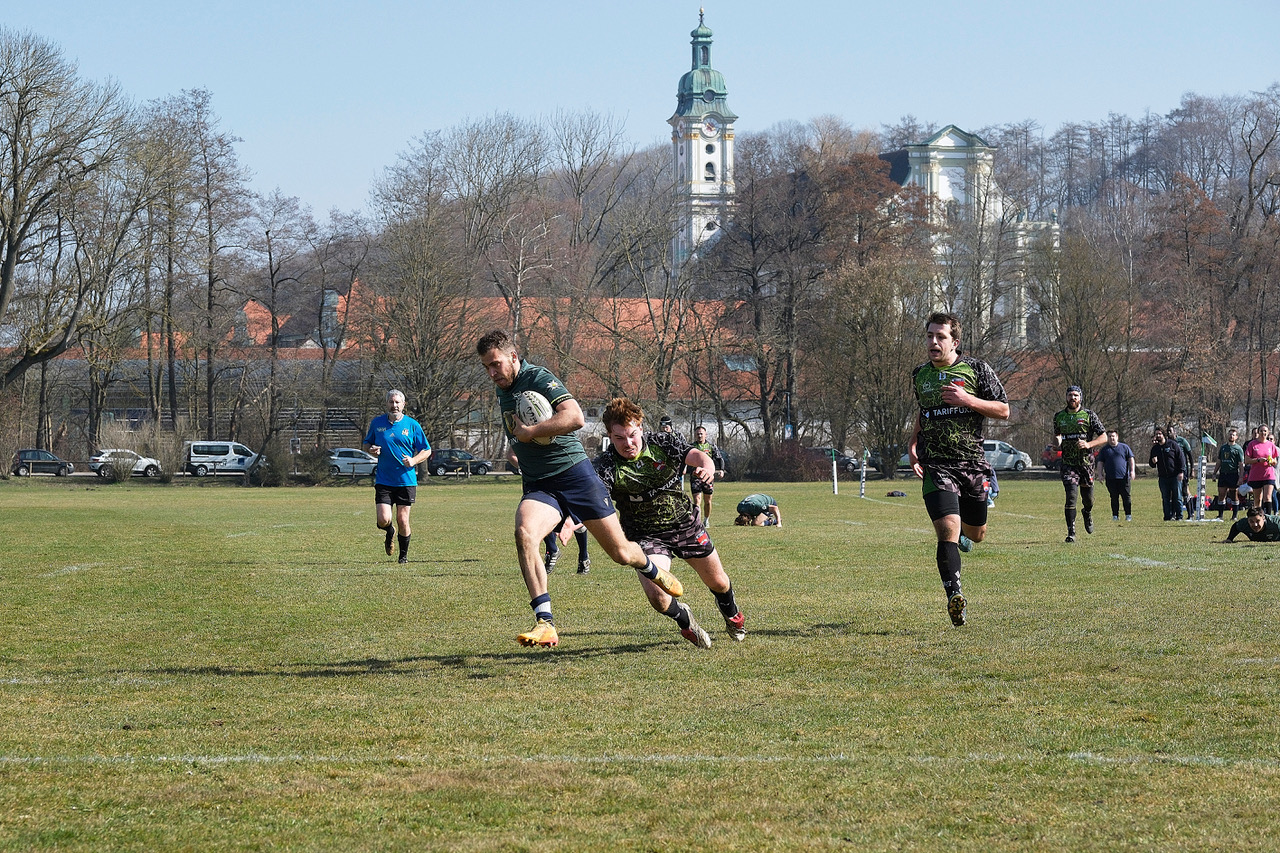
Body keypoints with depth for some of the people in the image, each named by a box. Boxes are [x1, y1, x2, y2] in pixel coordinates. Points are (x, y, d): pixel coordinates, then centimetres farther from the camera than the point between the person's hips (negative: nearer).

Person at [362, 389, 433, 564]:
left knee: (403, 521, -2)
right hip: (383, 481, 1)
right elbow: (366, 444, 18)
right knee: (383, 520, -11)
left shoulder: (412, 425, 0)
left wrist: (413, 461, -13)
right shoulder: (377, 423, 5)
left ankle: (404, 554, 20)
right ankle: (390, 533, 27)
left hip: (406, 481, -1)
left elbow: (426, 450, 5)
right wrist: (371, 449, -6)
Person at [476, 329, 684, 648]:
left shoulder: (538, 378, -14)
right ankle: (545, 623, -33)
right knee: (524, 533, -28)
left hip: (574, 474, -6)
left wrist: (530, 431, -25)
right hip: (538, 486, 6)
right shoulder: (502, 390, 12)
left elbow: (575, 417, -29)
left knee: (621, 553, 2)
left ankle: (652, 569, 41)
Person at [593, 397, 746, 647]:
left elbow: (695, 455, -26)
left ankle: (730, 611, 54)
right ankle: (683, 618, 15)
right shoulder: (606, 466, -22)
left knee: (718, 583, 15)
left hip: (685, 523, 2)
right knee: (657, 597, -22)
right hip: (645, 535, -2)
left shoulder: (662, 443, -14)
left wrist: (706, 465, -51)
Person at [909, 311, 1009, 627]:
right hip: (936, 467, 0)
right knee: (947, 529, -20)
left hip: (973, 463, 0)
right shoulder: (919, 375, 8)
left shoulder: (976, 369, -2)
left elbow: (1003, 411, -1)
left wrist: (968, 399, -15)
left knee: (976, 534, 14)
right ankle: (953, 595, -21)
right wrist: (913, 442, 11)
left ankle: (962, 532, 51)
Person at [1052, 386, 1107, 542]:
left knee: (1088, 498, 11)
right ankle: (1071, 532, -13)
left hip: (1086, 462, 0)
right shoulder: (1059, 417, 8)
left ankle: (1087, 513, 48)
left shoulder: (1089, 415, -1)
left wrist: (1088, 444, -17)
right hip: (1068, 463, 0)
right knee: (1072, 495, -17)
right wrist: (1057, 442, 0)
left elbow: (1104, 437, 0)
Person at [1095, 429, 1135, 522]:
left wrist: (1132, 471, -3)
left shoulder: (1124, 447, 9)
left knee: (1126, 497, -2)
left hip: (1123, 477, -1)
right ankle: (1115, 515, 7)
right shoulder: (1104, 449, 12)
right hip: (1110, 478, 1)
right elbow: (1100, 463, 13)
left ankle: (1128, 515, 5)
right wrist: (1101, 473, 1)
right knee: (1114, 498, 2)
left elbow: (1131, 459, 9)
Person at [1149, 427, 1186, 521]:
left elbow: (1181, 458, -1)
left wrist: (1181, 471, -10)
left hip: (1175, 476, -4)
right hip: (1163, 477, 4)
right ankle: (1168, 516, 8)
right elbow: (1152, 465, 18)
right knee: (1165, 498, 3)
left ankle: (1179, 516, 3)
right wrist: (1153, 462, -7)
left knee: (1177, 497, -2)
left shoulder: (1172, 445, 0)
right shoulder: (1155, 448, 12)